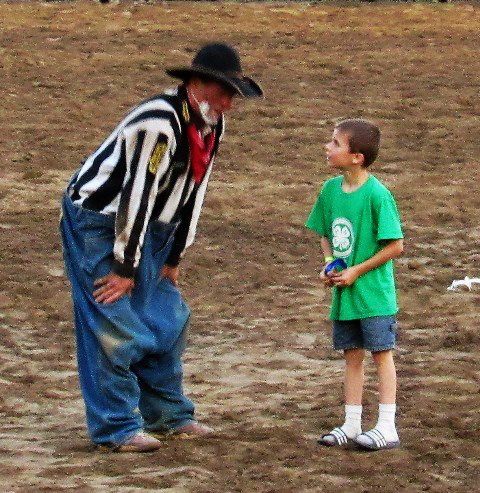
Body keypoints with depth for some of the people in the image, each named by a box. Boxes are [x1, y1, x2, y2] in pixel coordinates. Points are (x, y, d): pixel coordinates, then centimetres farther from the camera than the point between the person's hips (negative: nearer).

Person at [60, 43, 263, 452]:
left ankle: (168, 414, 23)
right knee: (113, 326, -10)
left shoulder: (212, 126, 1)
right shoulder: (159, 123, -27)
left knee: (167, 318, 10)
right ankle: (116, 428, -4)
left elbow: (193, 194, 9)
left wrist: (173, 259, 10)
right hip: (95, 220, -9)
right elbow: (136, 195, -25)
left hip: (144, 226, 9)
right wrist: (125, 268, -21)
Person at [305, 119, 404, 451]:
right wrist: (329, 264, -2)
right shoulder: (330, 190, 2)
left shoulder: (377, 194, -18)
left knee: (381, 353, 2)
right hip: (343, 292, 6)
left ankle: (387, 428, 6)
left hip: (373, 292, -6)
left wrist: (356, 271, -15)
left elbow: (396, 246, -16)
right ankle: (351, 425, 21)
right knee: (352, 356, 13)